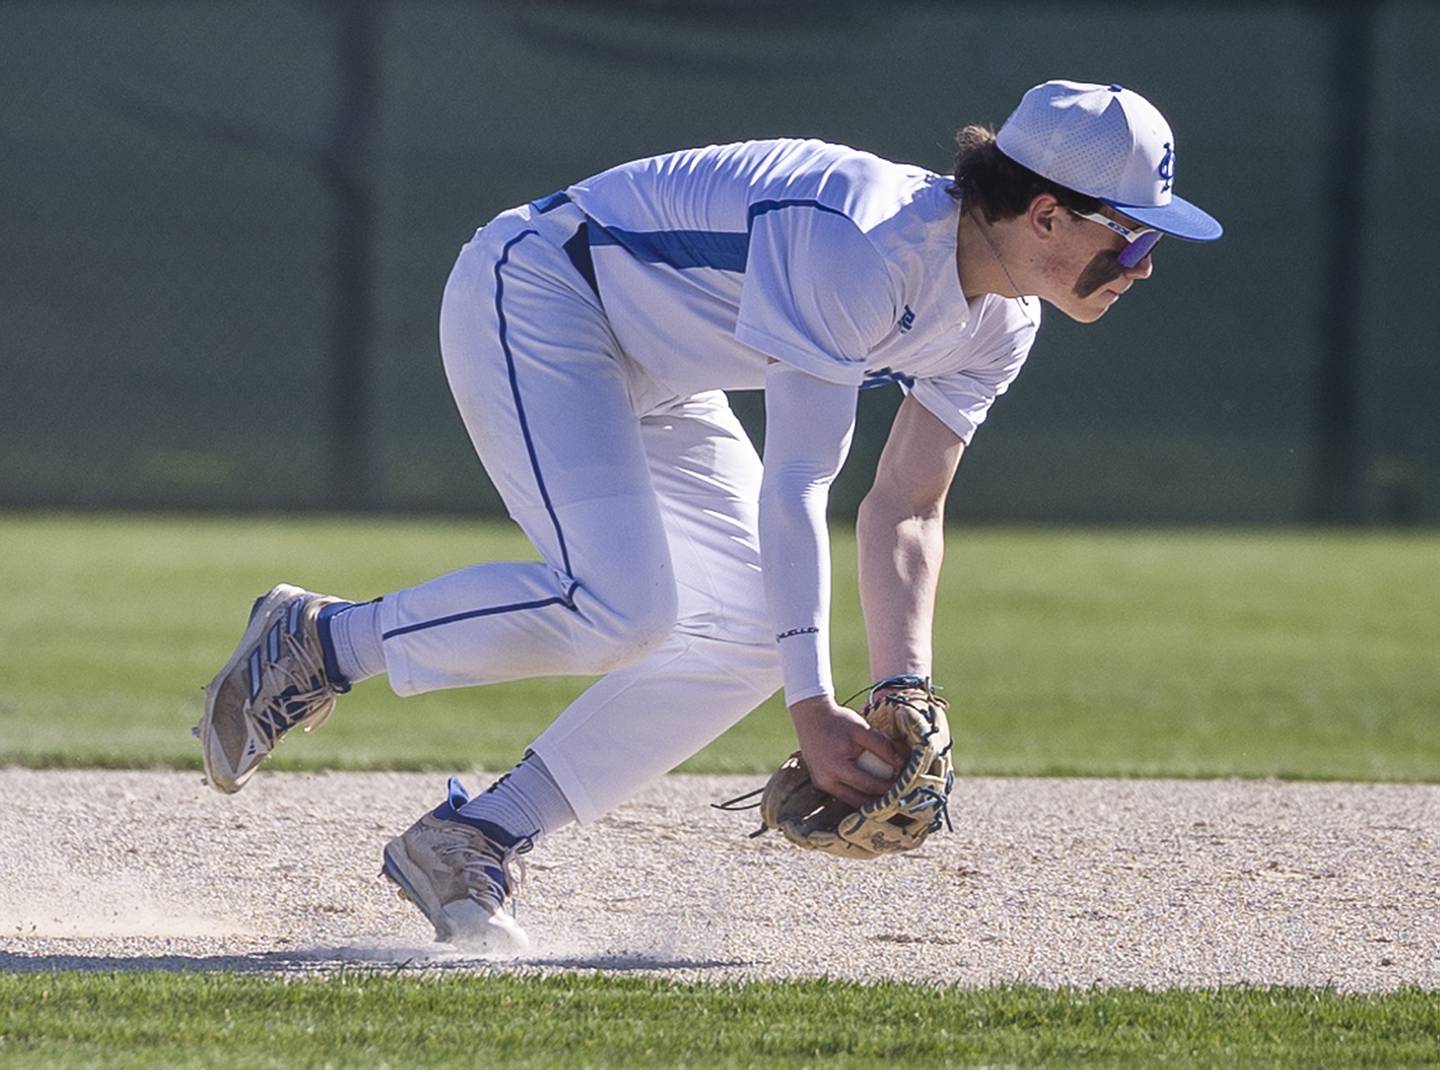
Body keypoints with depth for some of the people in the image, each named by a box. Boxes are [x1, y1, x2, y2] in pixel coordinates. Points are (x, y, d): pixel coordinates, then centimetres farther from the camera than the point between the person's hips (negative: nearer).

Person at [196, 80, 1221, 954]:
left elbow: (906, 511, 1)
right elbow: (794, 488, -34)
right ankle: (320, 639, -9)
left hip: (649, 373, 10)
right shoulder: (860, 248, -33)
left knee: (752, 635, -1)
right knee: (620, 603, -26)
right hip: (535, 300, -10)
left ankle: (471, 843, 4)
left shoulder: (999, 325, -5)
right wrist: (813, 710, -37)